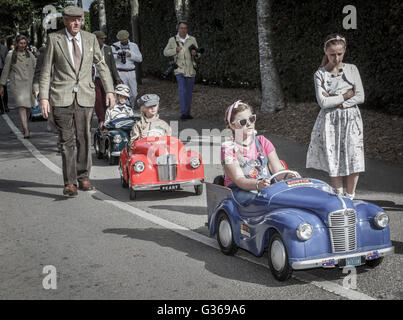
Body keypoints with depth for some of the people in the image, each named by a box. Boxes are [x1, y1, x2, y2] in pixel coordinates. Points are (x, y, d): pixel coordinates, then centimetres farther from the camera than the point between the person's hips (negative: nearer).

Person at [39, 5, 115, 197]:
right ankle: (69, 183, -1)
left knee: (84, 138, 5)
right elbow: (46, 70, 2)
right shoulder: (54, 39, 2)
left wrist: (109, 90, 7)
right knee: (67, 141, -5)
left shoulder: (90, 39, 9)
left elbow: (101, 65, 15)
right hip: (62, 97, -2)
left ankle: (83, 177, 20)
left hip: (85, 96, 2)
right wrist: (44, 97, -5)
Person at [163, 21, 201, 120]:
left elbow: (198, 54, 8)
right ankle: (183, 113, -21)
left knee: (189, 92, 9)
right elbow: (165, 52, 5)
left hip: (191, 70, 3)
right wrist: (175, 50, -12)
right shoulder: (172, 40, 1)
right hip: (179, 70, -2)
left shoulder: (192, 39, 3)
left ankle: (187, 113, 20)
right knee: (182, 90, -18)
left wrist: (195, 54, -17)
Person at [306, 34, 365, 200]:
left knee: (353, 160, 0)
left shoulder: (352, 69, 4)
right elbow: (323, 102, -12)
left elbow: (360, 97, -3)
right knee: (333, 162, 1)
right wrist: (346, 95, -9)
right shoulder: (320, 74, -1)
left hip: (351, 119, 1)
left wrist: (337, 103, -11)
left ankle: (350, 197, 14)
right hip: (330, 121, -1)